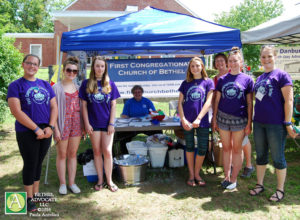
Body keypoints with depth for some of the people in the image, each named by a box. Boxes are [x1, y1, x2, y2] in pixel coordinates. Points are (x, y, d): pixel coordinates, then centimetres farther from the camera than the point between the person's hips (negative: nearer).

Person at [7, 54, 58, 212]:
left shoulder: (45, 85, 12)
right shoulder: (15, 86, -3)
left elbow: (54, 107, 8)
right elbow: (16, 111, -13)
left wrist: (50, 127, -6)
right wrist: (36, 129, -16)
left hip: (46, 131, 5)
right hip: (26, 132, -4)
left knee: (39, 162, 14)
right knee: (30, 164, 2)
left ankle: (36, 193, 28)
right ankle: (29, 198, 18)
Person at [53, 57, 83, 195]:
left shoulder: (77, 88, 9)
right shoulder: (57, 88, -5)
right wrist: (56, 129, -14)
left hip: (76, 123, 4)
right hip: (63, 123, -4)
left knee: (73, 154, 11)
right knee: (62, 154, 7)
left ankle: (72, 182, 21)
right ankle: (62, 183, 20)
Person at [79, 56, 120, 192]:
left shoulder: (110, 84, 2)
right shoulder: (86, 84, 1)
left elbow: (113, 105, 2)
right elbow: (84, 105, 2)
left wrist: (111, 123, -4)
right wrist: (86, 124, -4)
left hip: (107, 124, 0)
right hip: (93, 124, 0)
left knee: (107, 151, -1)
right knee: (97, 152, 9)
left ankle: (109, 180, 15)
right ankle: (100, 180, 22)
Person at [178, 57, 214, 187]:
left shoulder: (208, 82, 4)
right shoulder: (185, 83, 9)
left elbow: (208, 102, -6)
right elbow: (180, 102, 5)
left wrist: (198, 119, -15)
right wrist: (183, 119, -9)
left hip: (202, 121, -1)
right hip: (187, 122, 1)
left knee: (202, 149, 2)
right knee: (189, 147, 10)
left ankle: (197, 174, 23)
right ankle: (191, 174, 24)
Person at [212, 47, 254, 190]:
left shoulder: (247, 79, 1)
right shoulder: (222, 79, 7)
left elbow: (249, 103, 0)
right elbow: (217, 100, 9)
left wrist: (249, 123, -4)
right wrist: (214, 119, 5)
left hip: (239, 119, -2)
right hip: (223, 118, 3)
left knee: (237, 149, 7)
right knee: (226, 148, 11)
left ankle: (234, 179, 20)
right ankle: (226, 176, 24)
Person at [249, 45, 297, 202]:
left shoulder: (281, 75, -6)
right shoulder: (259, 78, 14)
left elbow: (288, 100, -11)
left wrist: (288, 123, -15)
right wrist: (252, 120, 16)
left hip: (276, 124, -6)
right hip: (258, 123, 6)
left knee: (277, 158, 5)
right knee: (260, 155, 15)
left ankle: (280, 190, 21)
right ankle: (259, 185, 30)